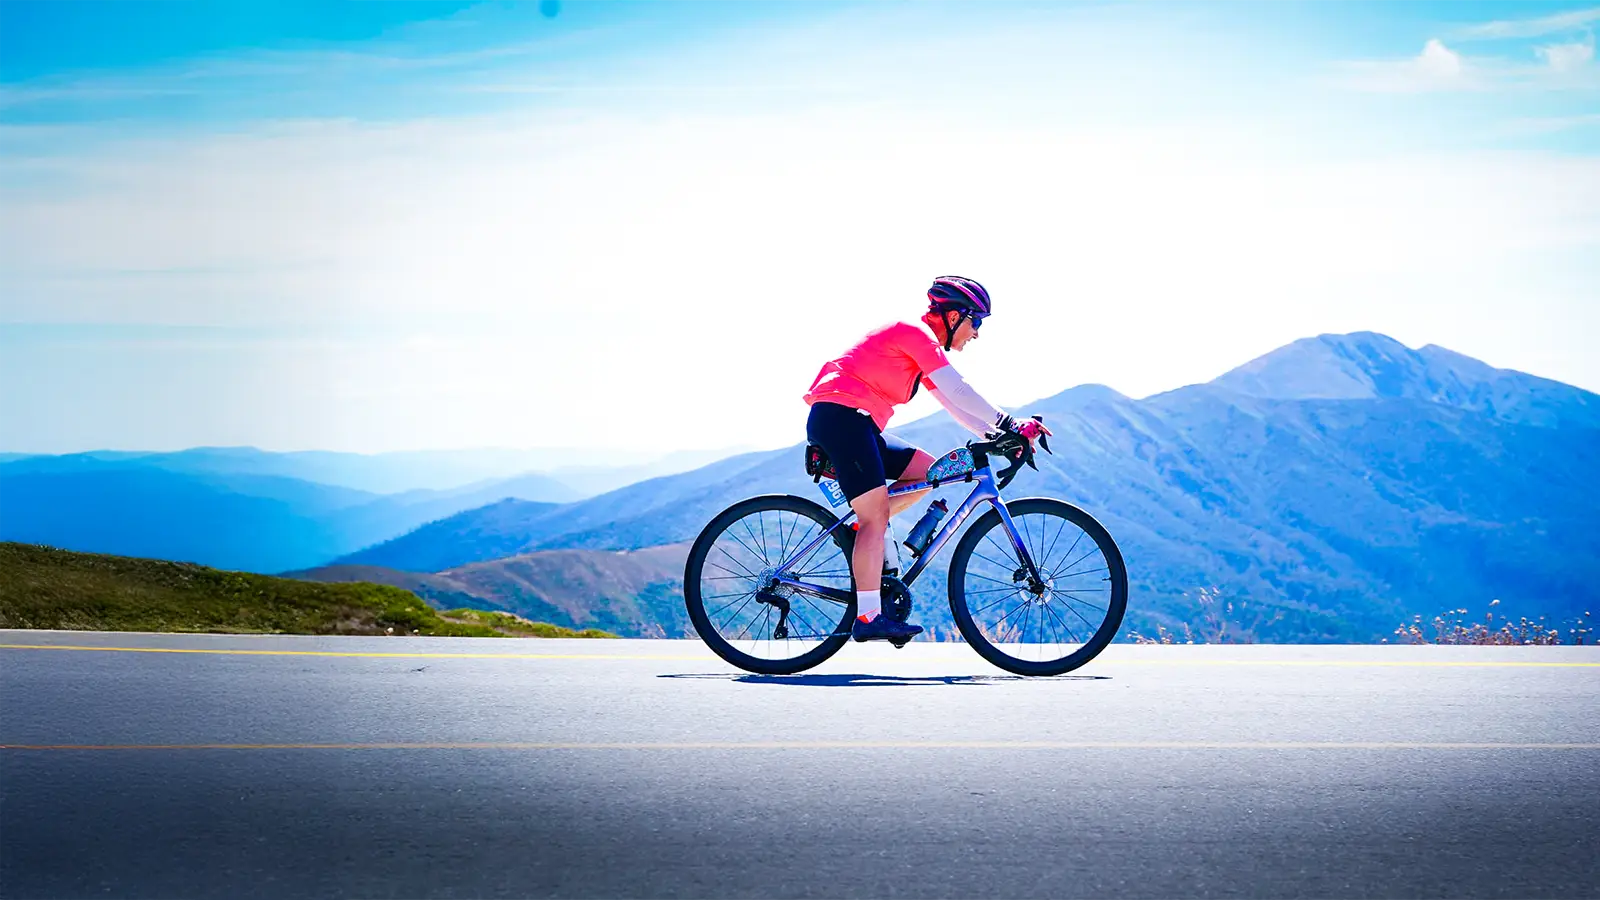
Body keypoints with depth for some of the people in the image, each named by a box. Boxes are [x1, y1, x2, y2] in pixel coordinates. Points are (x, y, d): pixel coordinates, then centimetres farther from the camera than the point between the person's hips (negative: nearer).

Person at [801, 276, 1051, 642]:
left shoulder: (923, 346, 22)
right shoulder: (915, 333, -8)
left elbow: (953, 403, 22)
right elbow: (957, 390, -16)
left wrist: (996, 436, 11)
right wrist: (1008, 423, -13)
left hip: (858, 425, 10)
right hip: (840, 415, -10)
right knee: (877, 516, -16)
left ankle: (864, 532, 3)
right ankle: (869, 617, -20)